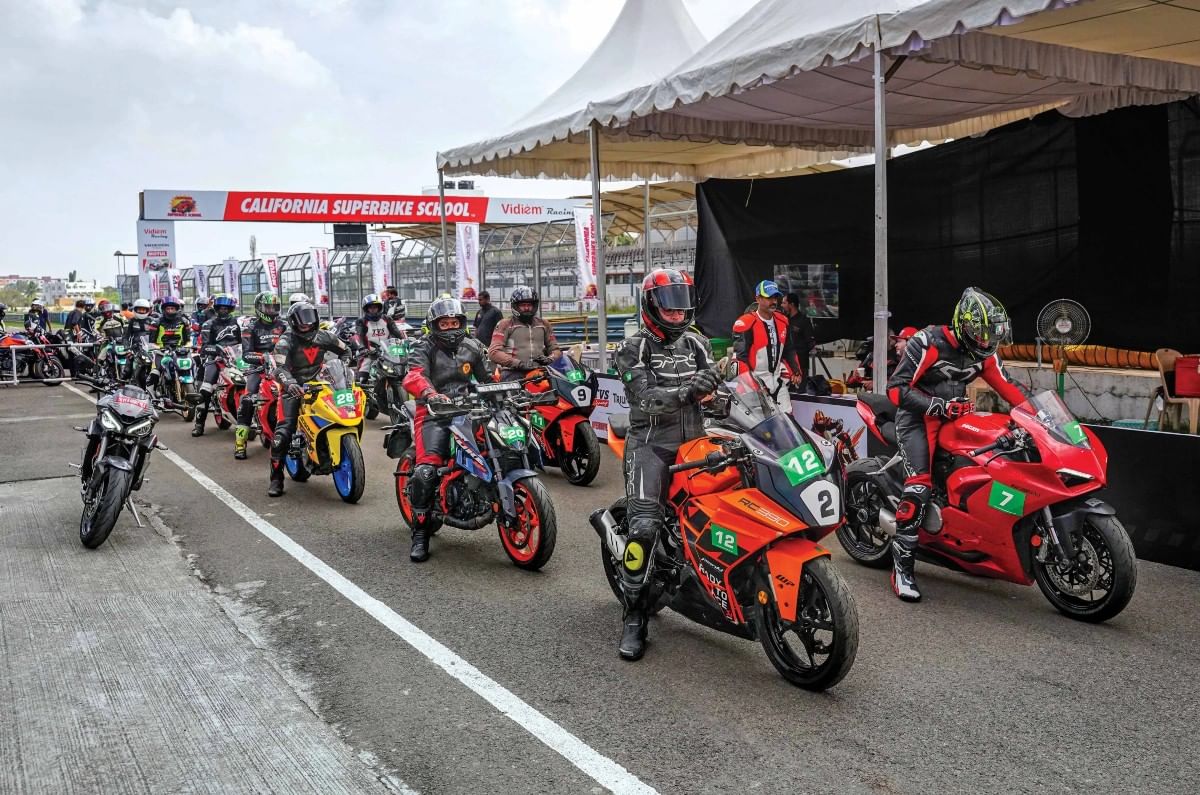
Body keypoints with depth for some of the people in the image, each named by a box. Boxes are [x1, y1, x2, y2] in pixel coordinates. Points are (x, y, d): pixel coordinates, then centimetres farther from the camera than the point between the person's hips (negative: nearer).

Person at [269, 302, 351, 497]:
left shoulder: (323, 336, 4)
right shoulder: (286, 342, -11)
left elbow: (345, 351, 18)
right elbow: (280, 369, -27)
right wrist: (290, 384, -47)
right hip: (295, 388, -4)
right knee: (283, 431, -17)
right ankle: (276, 479, -9)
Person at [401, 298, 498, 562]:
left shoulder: (472, 347, 17)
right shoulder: (424, 348, 0)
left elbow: (490, 376, 20)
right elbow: (413, 377, -18)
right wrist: (432, 394, -39)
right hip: (434, 413, -5)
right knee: (426, 472, -23)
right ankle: (420, 534, -13)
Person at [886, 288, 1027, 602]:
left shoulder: (982, 351, 4)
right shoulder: (927, 343, -16)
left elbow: (1005, 384, 10)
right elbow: (897, 388, -19)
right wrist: (940, 406, -27)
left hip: (956, 416, 8)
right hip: (918, 416, -7)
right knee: (919, 488, -22)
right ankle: (902, 567, -20)